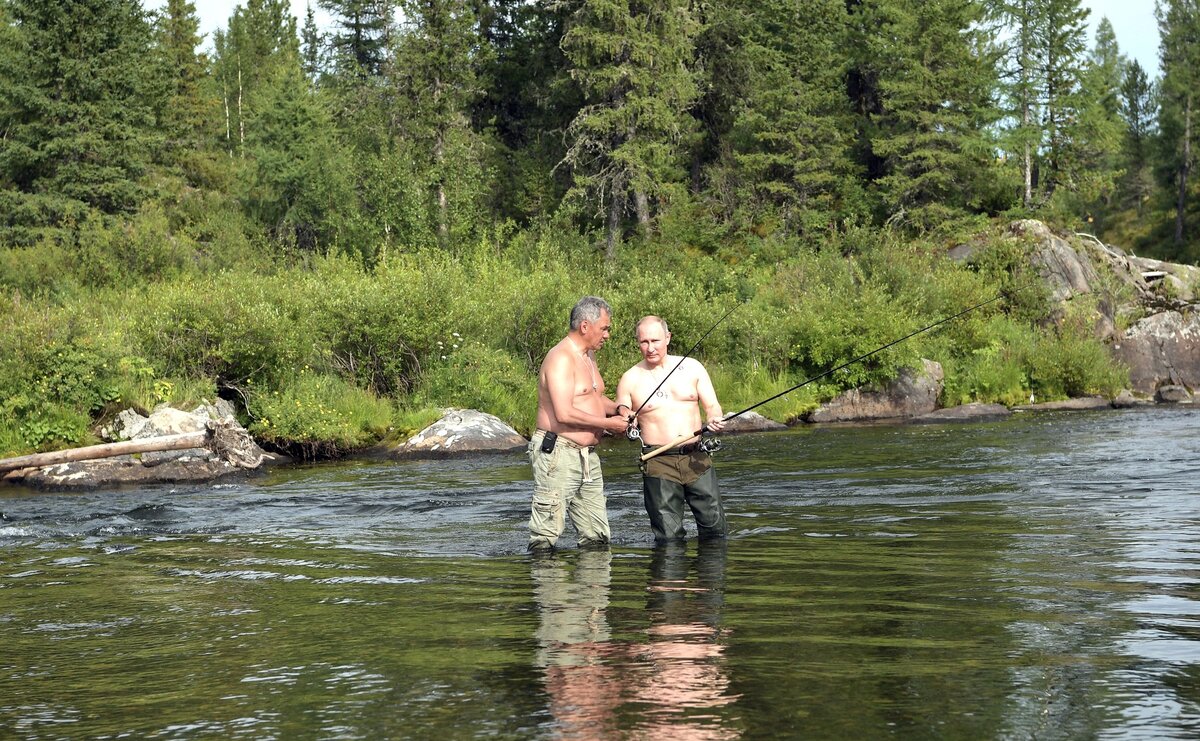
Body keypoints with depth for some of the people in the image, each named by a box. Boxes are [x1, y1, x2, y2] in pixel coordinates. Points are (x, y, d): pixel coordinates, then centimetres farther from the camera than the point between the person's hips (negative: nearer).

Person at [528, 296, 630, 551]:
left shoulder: (588, 355, 17)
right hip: (557, 454, -10)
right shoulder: (561, 358, -15)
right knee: (545, 539, -8)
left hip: (588, 457, 10)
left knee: (597, 537, 9)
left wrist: (617, 409, 10)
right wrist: (608, 423, -15)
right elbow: (564, 413, -23)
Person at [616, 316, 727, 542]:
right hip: (659, 463, -2)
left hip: (697, 458, 2)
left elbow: (712, 406, 9)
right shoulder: (630, 379, 4)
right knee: (669, 538, -4)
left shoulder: (691, 367, 9)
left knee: (715, 530, 1)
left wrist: (714, 419, -14)